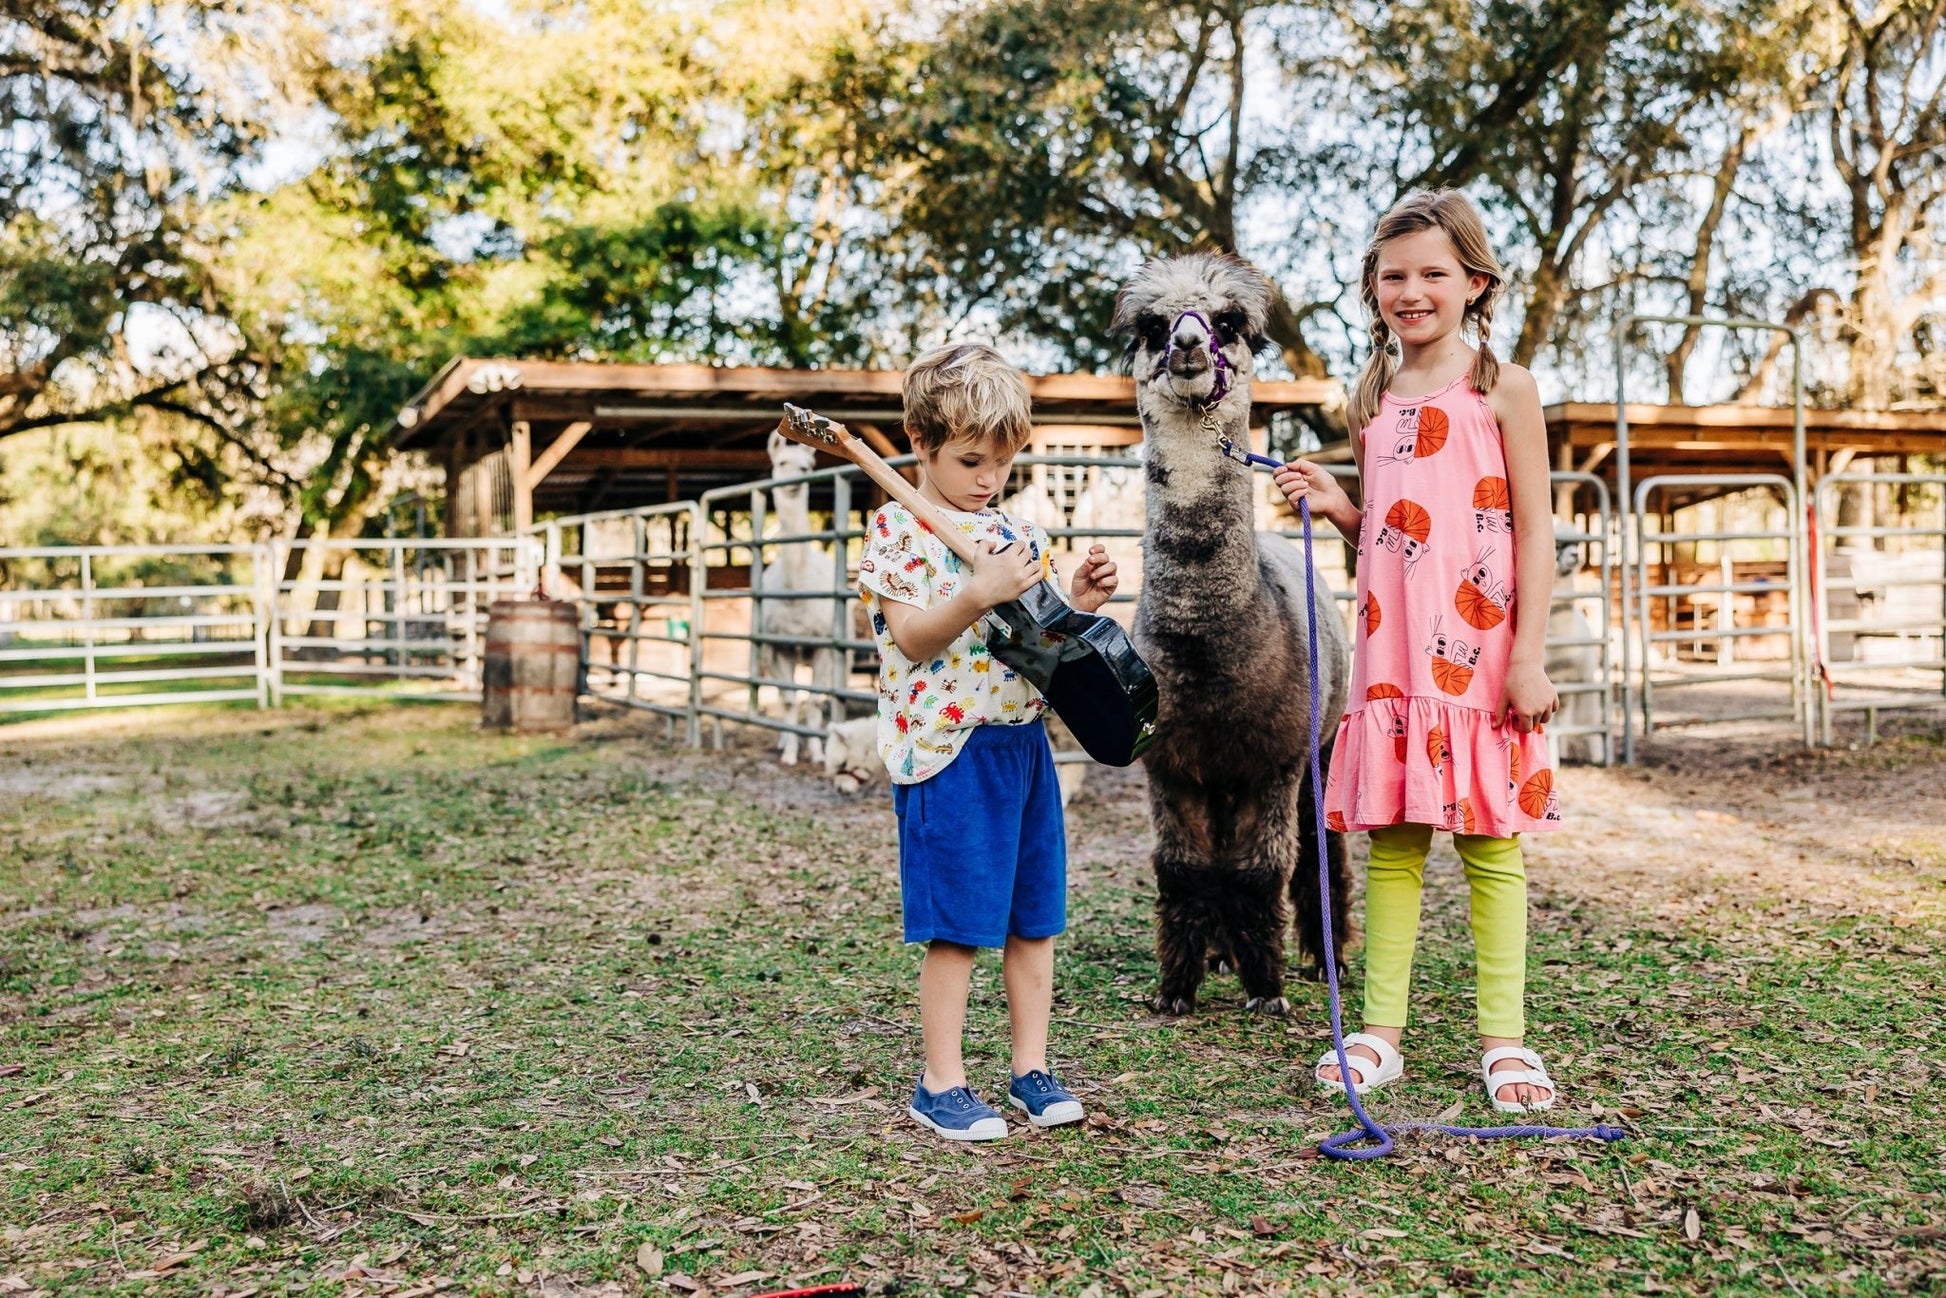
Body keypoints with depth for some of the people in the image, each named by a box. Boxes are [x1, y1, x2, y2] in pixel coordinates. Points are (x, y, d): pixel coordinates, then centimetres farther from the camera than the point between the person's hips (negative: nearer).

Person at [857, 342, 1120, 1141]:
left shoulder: (1016, 533, 12)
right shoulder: (898, 531, -6)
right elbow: (912, 638, -16)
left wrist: (1079, 604, -4)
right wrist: (980, 595, -30)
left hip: (1023, 742, 6)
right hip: (947, 750, -6)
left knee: (1034, 917, 11)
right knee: (959, 924, -1)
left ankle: (1030, 1067, 24)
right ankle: (941, 1084, 12)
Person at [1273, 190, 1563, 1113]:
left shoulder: (1502, 389, -1)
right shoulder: (1371, 402, 13)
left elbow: (1535, 528, -4)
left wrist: (1529, 656, -10)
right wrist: (1333, 506, -1)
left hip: (1479, 656, -4)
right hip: (1389, 655, 4)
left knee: (1489, 845, 3)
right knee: (1391, 841, 7)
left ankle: (1503, 1038, 12)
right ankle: (1380, 1031, 14)